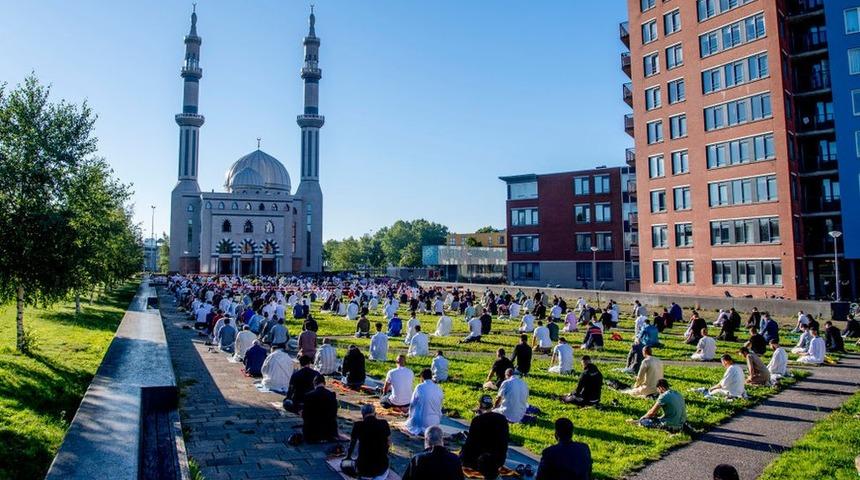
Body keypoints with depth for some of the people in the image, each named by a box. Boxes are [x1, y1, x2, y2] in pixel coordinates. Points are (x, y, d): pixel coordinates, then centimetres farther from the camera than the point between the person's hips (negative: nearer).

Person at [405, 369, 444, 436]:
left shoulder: (419, 387, -13)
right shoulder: (438, 389, -3)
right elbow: (439, 407, 6)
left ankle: (419, 430, 0)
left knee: (408, 422, 25)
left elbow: (412, 404, -2)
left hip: (421, 421, -4)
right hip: (435, 422, 4)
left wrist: (411, 415, 16)